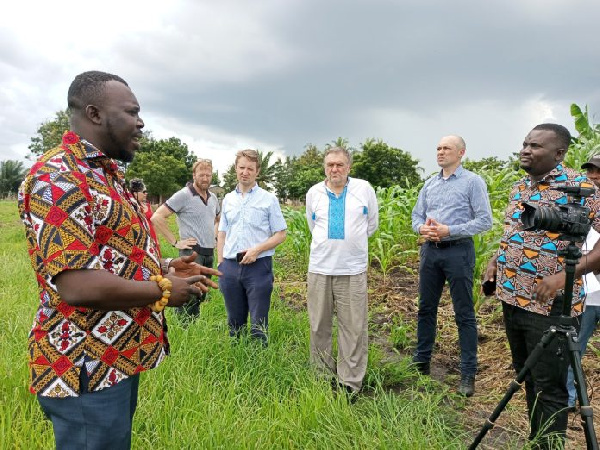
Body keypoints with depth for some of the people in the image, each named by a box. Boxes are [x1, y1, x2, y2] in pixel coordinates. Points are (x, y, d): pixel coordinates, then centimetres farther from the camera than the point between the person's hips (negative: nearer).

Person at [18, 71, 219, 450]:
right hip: (87, 368, -10)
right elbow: (76, 284, -29)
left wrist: (165, 266, 5)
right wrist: (164, 290, -18)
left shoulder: (105, 173, 12)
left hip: (122, 353, 10)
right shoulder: (56, 177, -21)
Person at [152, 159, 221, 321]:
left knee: (200, 297, 14)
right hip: (191, 252, -7)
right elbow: (157, 217, -16)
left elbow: (219, 219, 32)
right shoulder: (183, 195, -10)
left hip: (209, 253, 7)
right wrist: (175, 242, -15)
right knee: (188, 298, -6)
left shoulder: (213, 197, 12)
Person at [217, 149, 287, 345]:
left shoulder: (268, 199, 0)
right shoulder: (228, 199, 12)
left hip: (258, 266, -4)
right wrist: (220, 264, 6)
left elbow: (280, 234, -1)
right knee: (234, 322, 14)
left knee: (258, 324, 0)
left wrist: (257, 249, -15)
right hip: (230, 266, 4)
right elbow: (222, 234, 15)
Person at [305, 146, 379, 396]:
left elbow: (372, 223, 13)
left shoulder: (364, 189, -1)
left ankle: (350, 383, 14)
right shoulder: (313, 193, 5)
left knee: (353, 327, 2)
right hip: (319, 268, 2)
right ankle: (322, 376, 26)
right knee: (319, 326, 10)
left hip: (352, 269, -2)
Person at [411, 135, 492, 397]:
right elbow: (417, 216, 15)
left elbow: (484, 221, -10)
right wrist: (421, 228, -8)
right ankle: (421, 362, 27)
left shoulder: (473, 182, -4)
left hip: (458, 250, -5)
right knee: (426, 308, 13)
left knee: (464, 314, 1)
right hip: (430, 250, 6)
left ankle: (468, 374, 12)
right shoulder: (430, 184, 13)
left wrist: (448, 230, -18)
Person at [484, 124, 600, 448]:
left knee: (549, 387, 3)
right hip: (512, 299, 8)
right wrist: (495, 260, 6)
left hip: (549, 306, -7)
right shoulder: (518, 188, 9)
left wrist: (565, 275, -25)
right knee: (527, 379, 20)